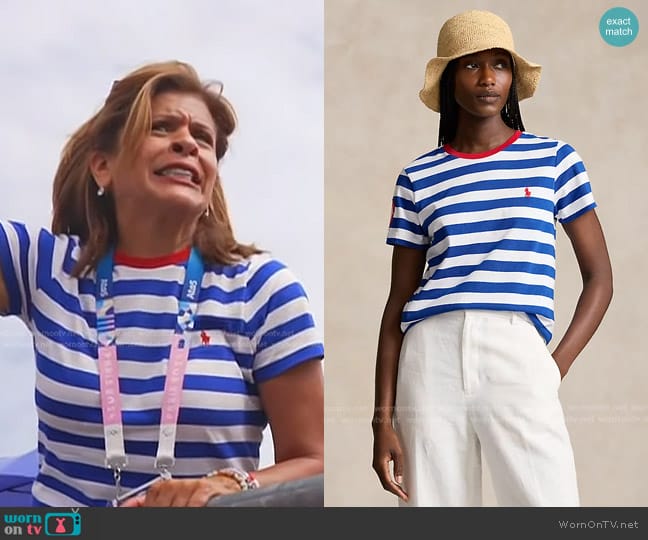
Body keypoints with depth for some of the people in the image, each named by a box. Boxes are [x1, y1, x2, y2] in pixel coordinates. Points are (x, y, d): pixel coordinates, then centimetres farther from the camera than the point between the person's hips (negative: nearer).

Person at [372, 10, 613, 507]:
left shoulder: (555, 160, 9)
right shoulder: (418, 178, 10)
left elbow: (599, 277, 11)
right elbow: (398, 302, 10)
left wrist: (557, 366, -3)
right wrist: (383, 417, 4)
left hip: (518, 355, -1)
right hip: (430, 358, 1)